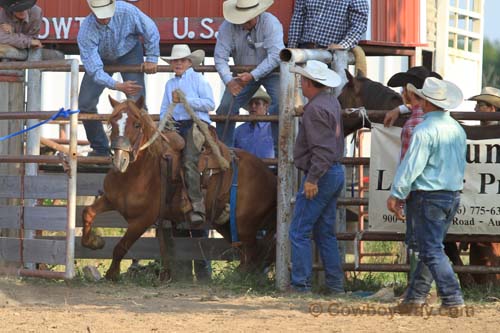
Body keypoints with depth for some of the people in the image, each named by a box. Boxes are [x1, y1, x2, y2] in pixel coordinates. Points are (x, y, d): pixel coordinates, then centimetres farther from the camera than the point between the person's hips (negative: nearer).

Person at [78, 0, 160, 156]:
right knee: (85, 103, -6)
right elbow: (95, 70, -34)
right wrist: (118, 86, -46)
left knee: (136, 100, -15)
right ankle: (100, 148, 9)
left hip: (129, 53, -1)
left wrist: (152, 59, -10)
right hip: (101, 58, 1)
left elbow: (151, 32, -16)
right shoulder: (86, 32, -35)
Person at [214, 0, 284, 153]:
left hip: (270, 71, -3)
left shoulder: (270, 23, -25)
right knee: (226, 108, -9)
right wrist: (229, 81, -36)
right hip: (243, 74, 3)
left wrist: (253, 76, -39)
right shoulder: (228, 26, -17)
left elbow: (275, 56, -32)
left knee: (280, 105, -24)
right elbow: (220, 57, -20)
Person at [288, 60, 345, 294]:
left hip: (321, 176, -10)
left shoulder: (316, 109, -18)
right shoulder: (332, 103, 12)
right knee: (325, 232, 14)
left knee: (299, 232, -5)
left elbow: (322, 149, -23)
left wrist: (312, 178, -22)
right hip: (336, 172, 10)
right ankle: (335, 284, 14)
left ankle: (300, 285, -7)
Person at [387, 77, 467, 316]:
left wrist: (396, 195, -11)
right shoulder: (457, 129, 10)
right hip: (453, 195, 8)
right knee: (429, 249, 15)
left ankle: (453, 300, -11)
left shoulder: (425, 130, -16)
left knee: (432, 250, -5)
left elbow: (411, 166, -18)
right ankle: (415, 299, 19)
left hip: (429, 197, -8)